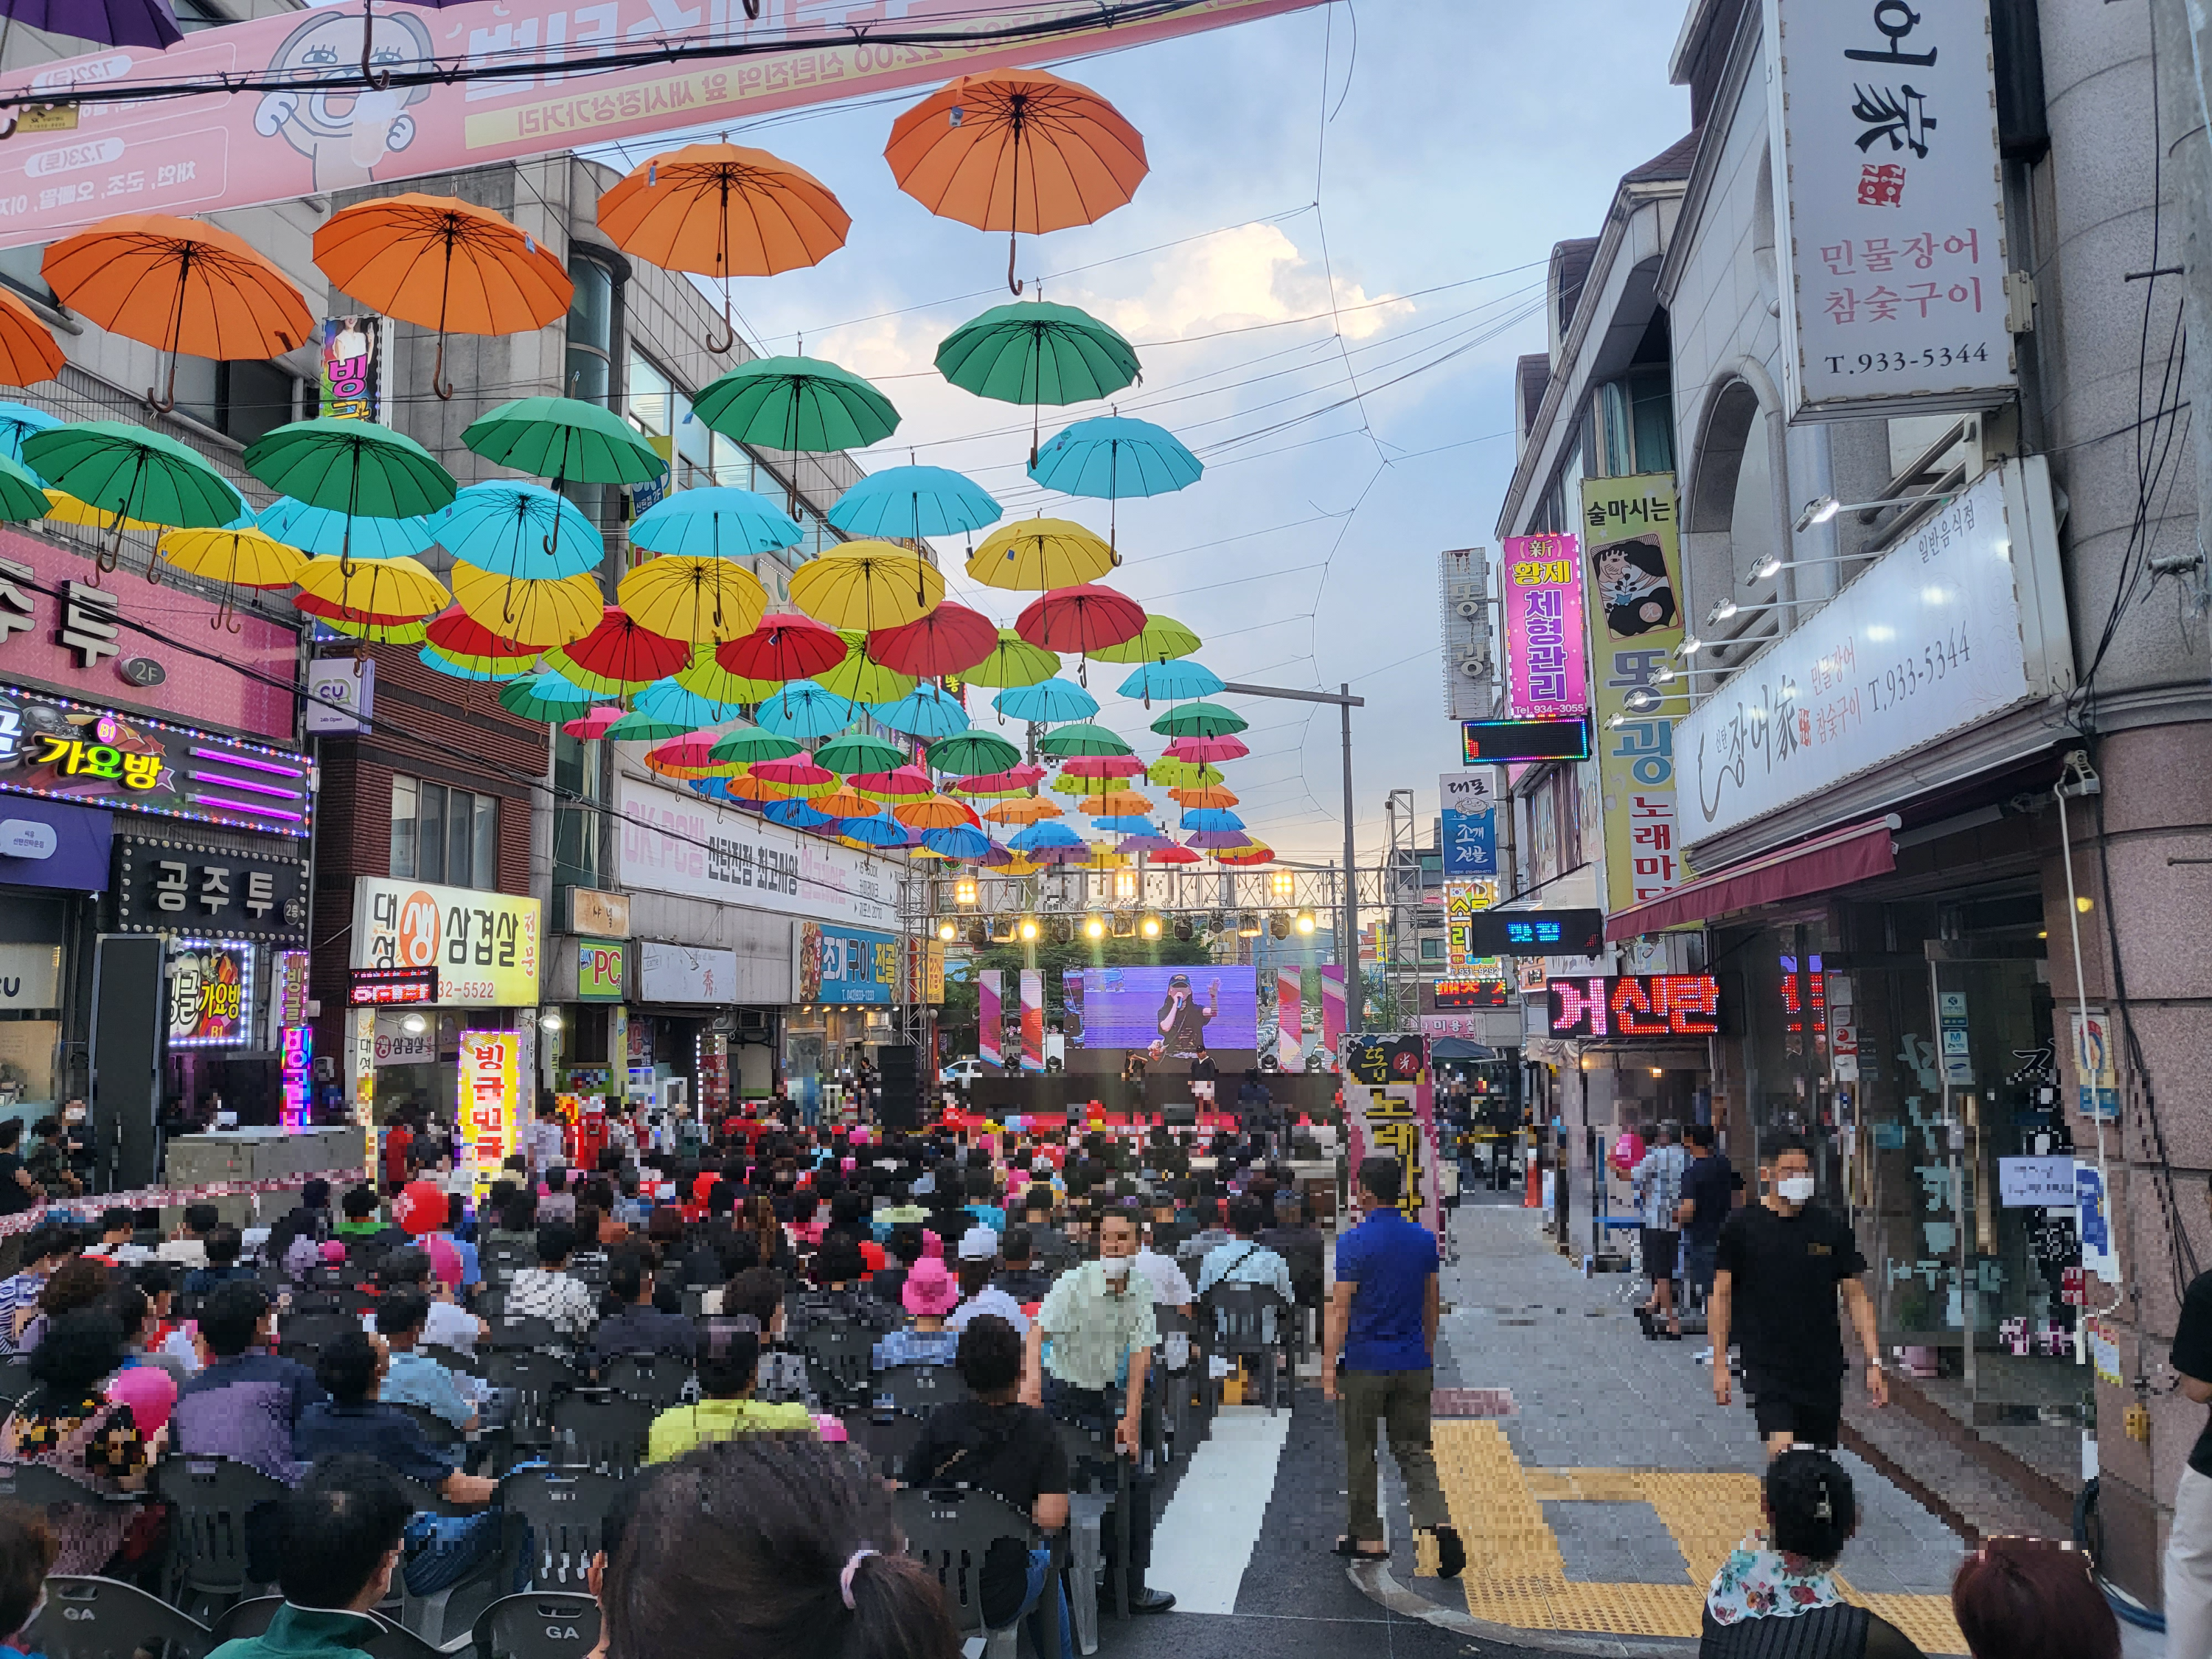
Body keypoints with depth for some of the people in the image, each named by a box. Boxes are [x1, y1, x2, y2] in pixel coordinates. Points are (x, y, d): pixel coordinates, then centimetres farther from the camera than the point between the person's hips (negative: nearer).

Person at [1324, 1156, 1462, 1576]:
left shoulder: (1355, 1241, -14)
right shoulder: (1425, 1239, 4)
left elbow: (1339, 1309, -15)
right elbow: (1432, 1305, 12)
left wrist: (1328, 1368, -13)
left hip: (1365, 1363, -5)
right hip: (1414, 1364, 5)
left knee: (1361, 1453, 10)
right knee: (1415, 1449, 9)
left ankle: (1367, 1538, 19)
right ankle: (1441, 1526, -9)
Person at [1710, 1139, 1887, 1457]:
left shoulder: (1833, 1228, 2)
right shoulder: (1741, 1226, -3)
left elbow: (1856, 1296, 6)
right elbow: (1721, 1296, 0)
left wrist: (1874, 1362, -2)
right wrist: (1720, 1363, -4)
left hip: (1824, 1370, 3)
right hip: (1767, 1368, -3)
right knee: (1782, 1450, -20)